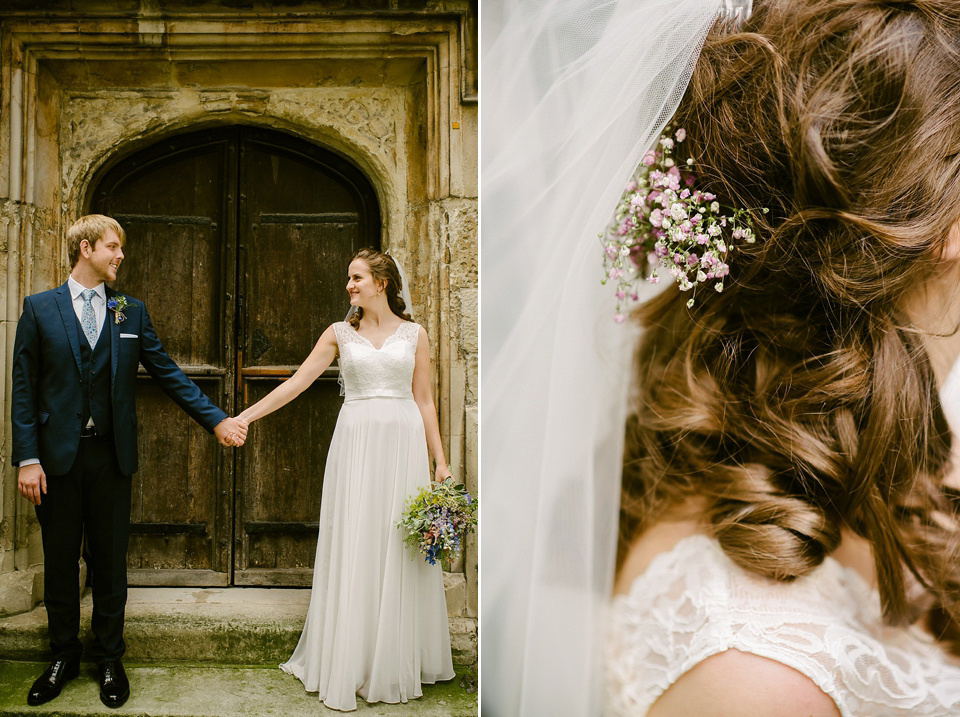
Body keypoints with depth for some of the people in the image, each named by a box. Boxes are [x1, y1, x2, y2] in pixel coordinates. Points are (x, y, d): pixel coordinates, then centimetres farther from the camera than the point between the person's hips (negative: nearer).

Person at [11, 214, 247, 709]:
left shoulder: (132, 312, 7)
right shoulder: (40, 308, 2)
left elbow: (168, 374, 6)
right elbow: (24, 389, 0)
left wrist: (217, 420, -1)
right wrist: (27, 458, -7)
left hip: (111, 454, 1)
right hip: (57, 454, -1)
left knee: (110, 561, 9)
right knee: (59, 561, 11)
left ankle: (109, 659, 24)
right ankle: (64, 657, 28)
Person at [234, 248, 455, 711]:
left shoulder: (414, 334, 7)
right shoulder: (340, 334, 7)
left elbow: (424, 401, 7)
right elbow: (296, 382, 5)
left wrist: (440, 459, 2)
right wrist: (246, 416, -2)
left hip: (404, 443, 0)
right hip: (356, 443, 0)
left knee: (400, 553, 5)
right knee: (352, 550, 1)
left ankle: (396, 664, 21)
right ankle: (347, 666, 15)